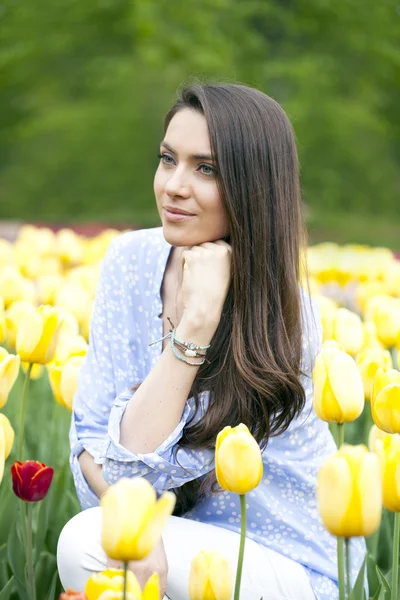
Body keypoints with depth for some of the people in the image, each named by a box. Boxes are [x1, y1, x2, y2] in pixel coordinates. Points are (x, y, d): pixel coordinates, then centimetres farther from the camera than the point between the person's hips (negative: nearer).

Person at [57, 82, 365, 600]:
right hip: (181, 535, 6)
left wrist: (198, 319, -31)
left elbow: (137, 465, -24)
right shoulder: (131, 260, -6)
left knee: (87, 542, -27)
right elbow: (90, 435, -7)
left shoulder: (278, 322, -21)